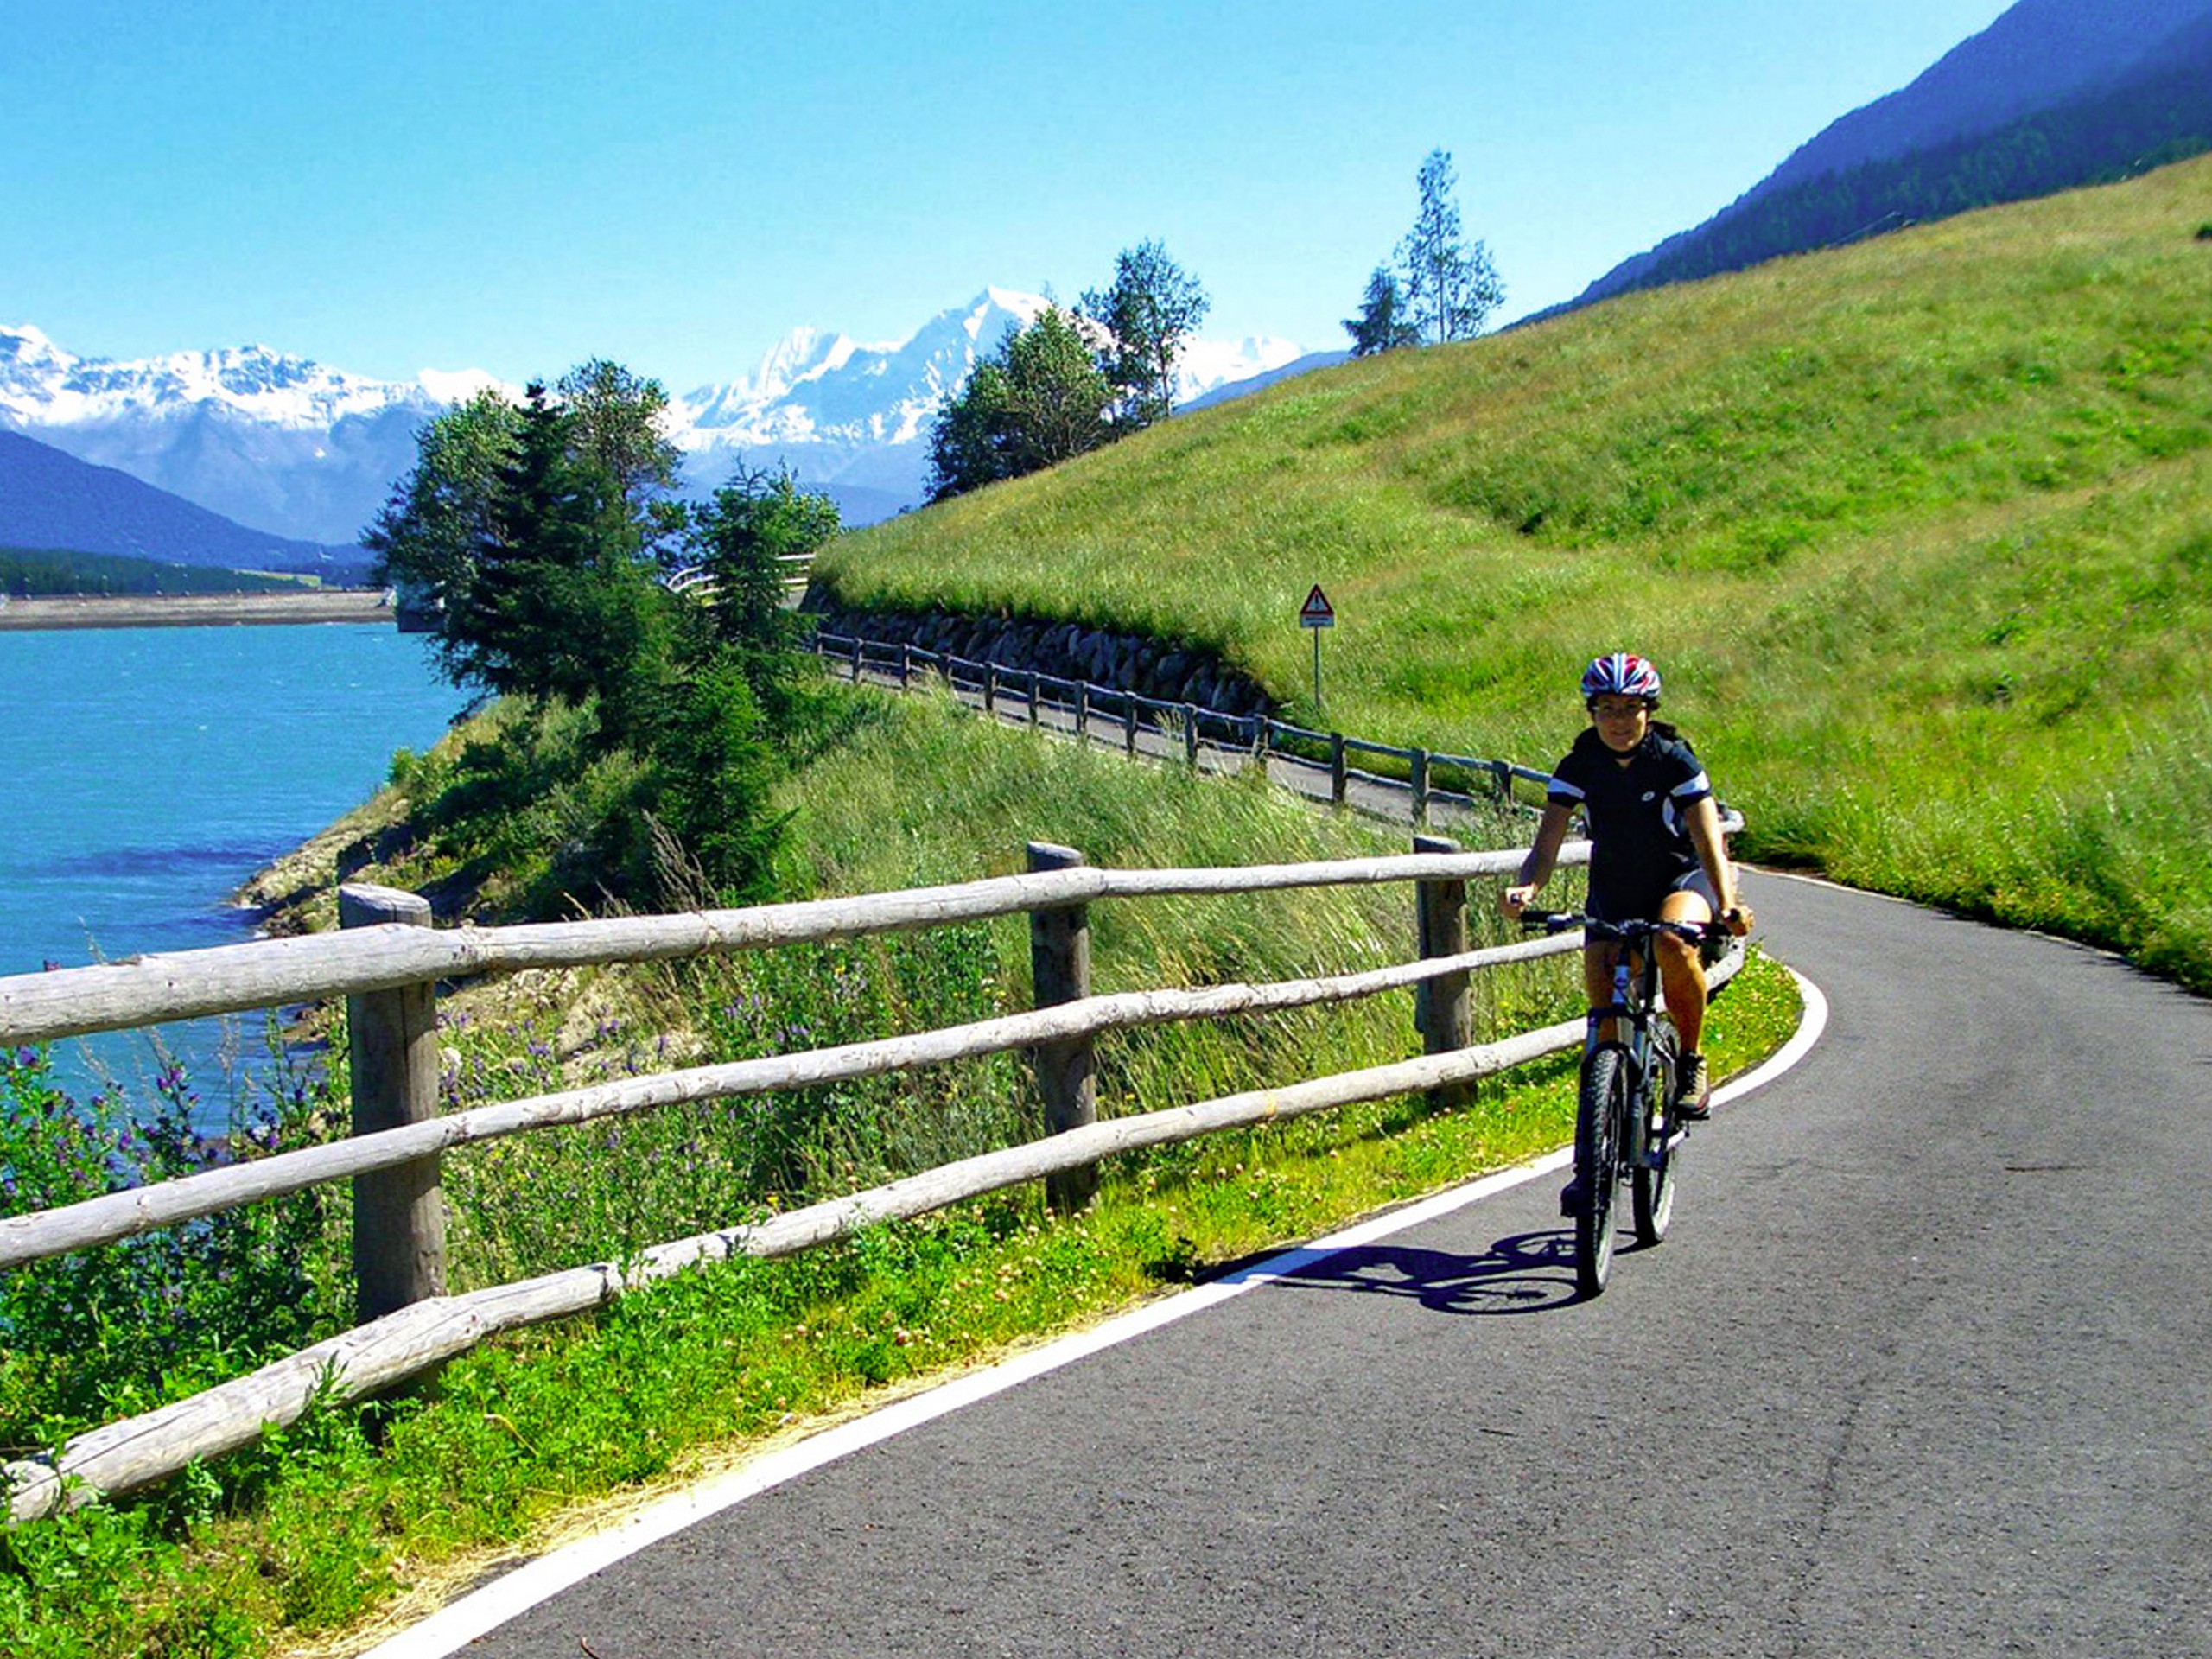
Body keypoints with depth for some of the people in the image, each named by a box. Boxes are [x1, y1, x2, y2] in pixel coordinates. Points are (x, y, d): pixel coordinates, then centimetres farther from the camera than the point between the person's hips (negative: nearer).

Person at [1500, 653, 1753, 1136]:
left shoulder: (1674, 761, -19)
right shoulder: (1578, 766, -13)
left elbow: (1710, 842, -26)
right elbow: (1547, 842, -21)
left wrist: (1727, 905, -45)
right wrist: (1525, 888, -43)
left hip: (1681, 877, -3)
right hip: (1612, 889, 3)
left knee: (1674, 943, -35)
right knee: (1605, 1005, -14)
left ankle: (1692, 1060, -14)